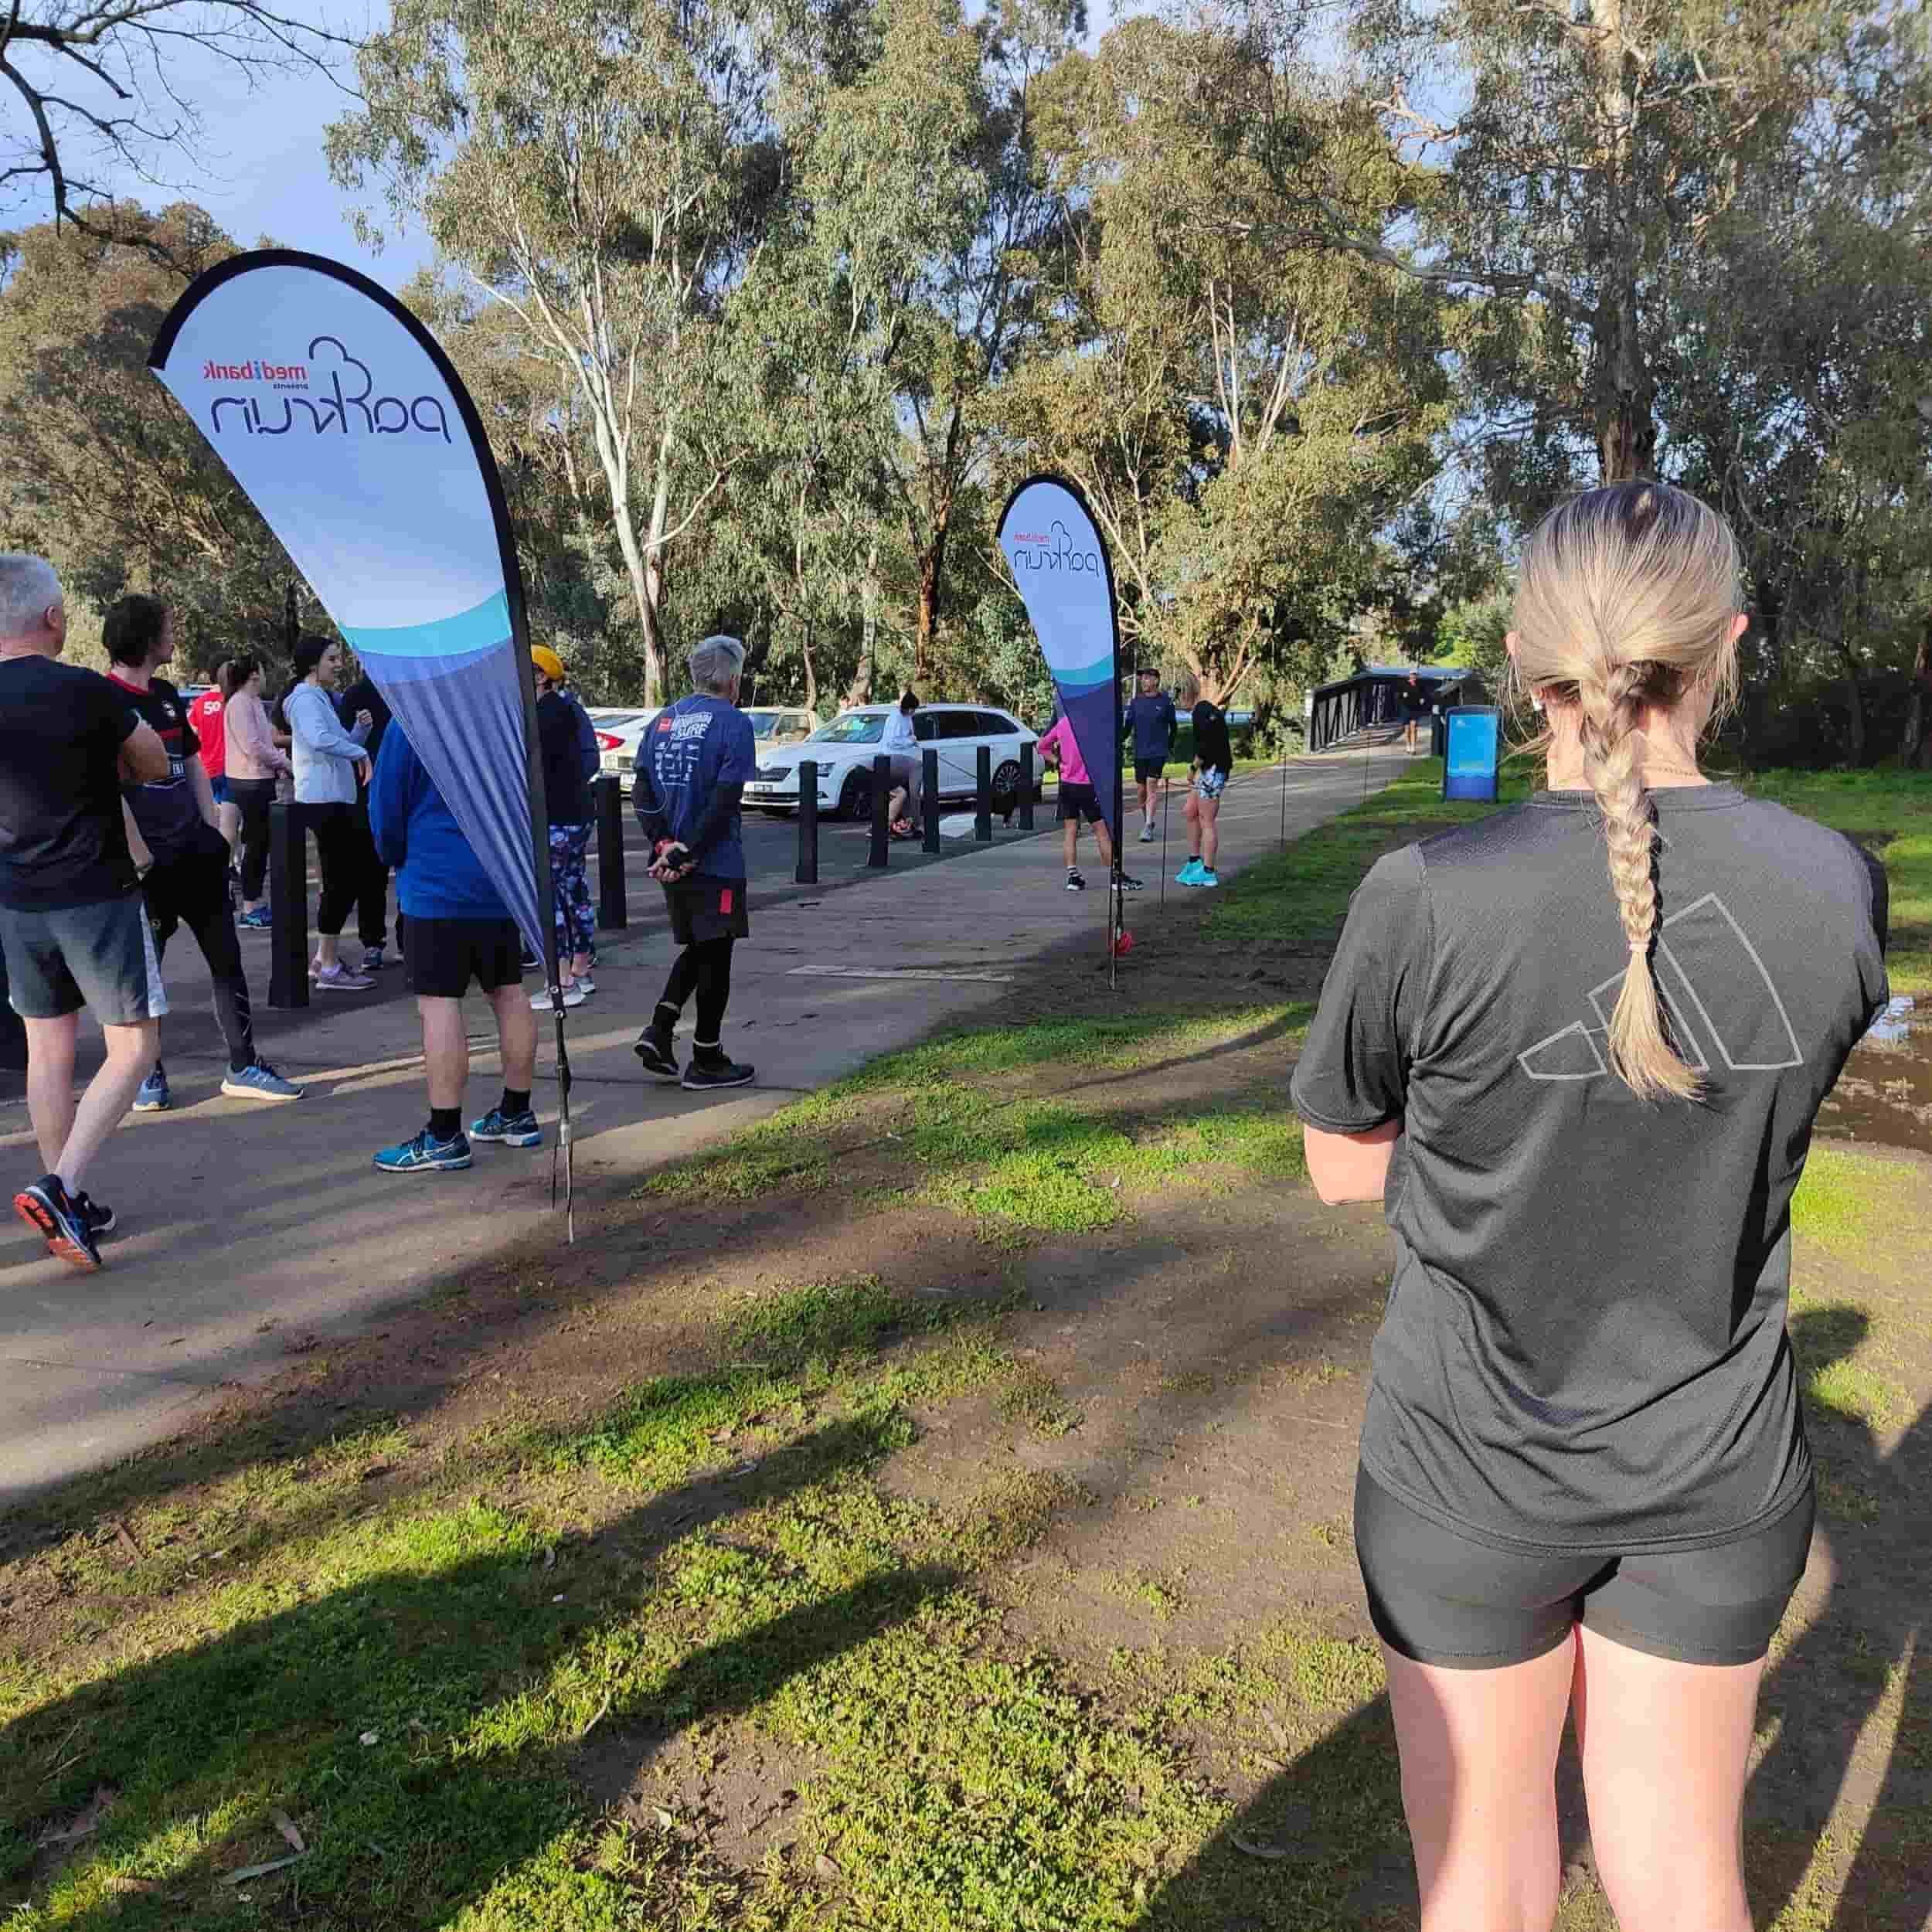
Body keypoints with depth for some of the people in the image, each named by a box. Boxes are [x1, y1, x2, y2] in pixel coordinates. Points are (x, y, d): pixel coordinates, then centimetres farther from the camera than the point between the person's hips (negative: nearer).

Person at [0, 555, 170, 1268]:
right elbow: (155, 766, 0)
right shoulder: (85, 691, -15)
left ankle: (69, 1206, 18)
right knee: (133, 1047, 4)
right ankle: (59, 1186, -10)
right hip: (99, 899, -6)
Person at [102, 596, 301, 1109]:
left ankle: (243, 1067, 14)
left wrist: (213, 832, 10)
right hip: (150, 863, -7)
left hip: (195, 851, 7)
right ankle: (149, 1073, 19)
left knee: (228, 959, 7)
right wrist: (140, 855, -17)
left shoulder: (166, 694, 13)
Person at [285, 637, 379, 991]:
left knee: (350, 878, 13)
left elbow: (341, 744, 25)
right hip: (324, 799, -10)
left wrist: (362, 728, 7)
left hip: (337, 798, 10)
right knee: (340, 881, -9)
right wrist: (362, 753, -18)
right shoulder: (306, 698, -10)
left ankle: (324, 960, 21)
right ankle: (329, 968, -4)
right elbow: (321, 739, -29)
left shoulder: (322, 698, 21)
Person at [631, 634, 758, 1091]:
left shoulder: (663, 721, 11)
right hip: (715, 864, -6)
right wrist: (689, 853, -16)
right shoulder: (733, 723, -9)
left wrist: (664, 843, -4)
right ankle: (707, 1061, 11)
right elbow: (725, 798, -18)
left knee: (696, 949, 21)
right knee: (715, 956, 5)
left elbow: (642, 790, 3)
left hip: (671, 862, 6)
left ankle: (658, 1031, 9)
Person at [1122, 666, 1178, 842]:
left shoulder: (1165, 701, -1)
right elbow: (1127, 727, 4)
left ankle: (1148, 827, -16)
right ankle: (1146, 821, 30)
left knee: (1152, 786, -14)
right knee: (1142, 790, 9)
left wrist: (1170, 747, 14)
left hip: (1158, 752, -3)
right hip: (1139, 752, 3)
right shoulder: (1135, 701, 4)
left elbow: (1173, 726, 10)